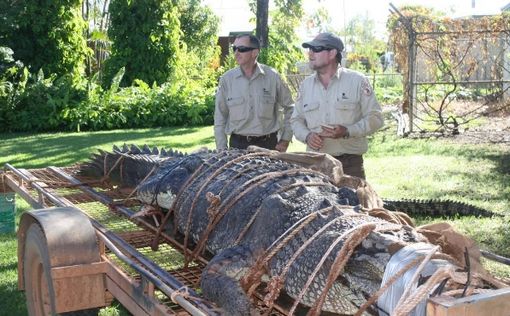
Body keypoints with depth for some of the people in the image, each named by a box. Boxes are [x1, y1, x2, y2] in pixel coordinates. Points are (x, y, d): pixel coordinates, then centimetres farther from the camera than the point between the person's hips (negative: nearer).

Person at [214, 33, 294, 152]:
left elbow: (289, 108, 8)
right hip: (238, 144, 0)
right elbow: (220, 117, 3)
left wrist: (285, 140, 4)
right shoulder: (227, 79, -1)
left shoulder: (272, 76, -2)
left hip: (268, 143, 0)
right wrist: (222, 150, 0)